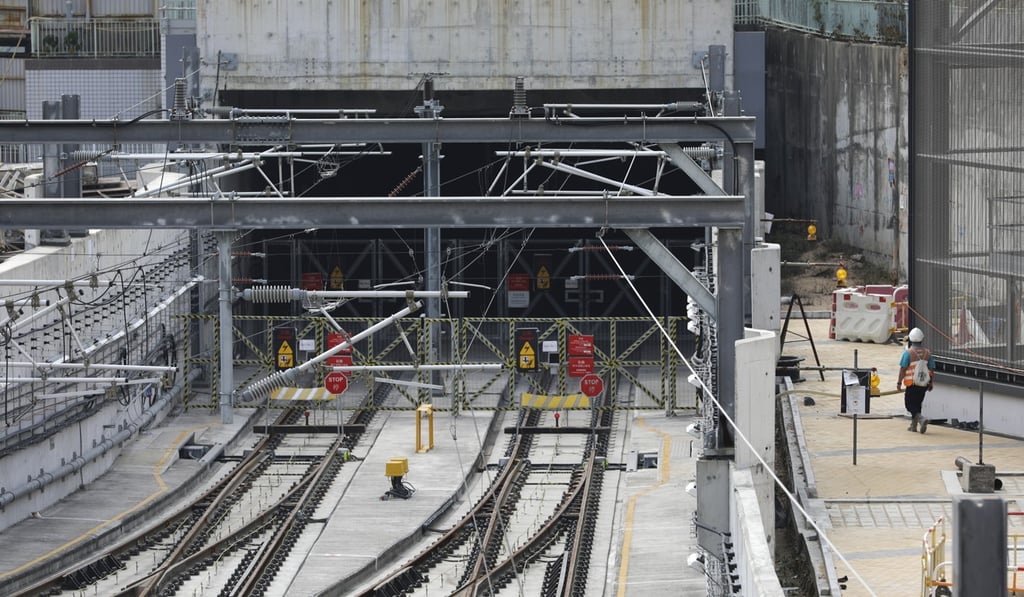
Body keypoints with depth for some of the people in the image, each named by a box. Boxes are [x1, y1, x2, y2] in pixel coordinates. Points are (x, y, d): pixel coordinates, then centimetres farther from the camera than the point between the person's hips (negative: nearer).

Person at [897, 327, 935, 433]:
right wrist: (930, 383, 17)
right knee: (917, 404, 17)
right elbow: (932, 369, 6)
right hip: (923, 384, 5)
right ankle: (913, 425, 21)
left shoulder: (908, 353, -12)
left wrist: (899, 382, -4)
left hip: (912, 383, -5)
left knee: (910, 404, 2)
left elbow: (903, 369, -13)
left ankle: (921, 419, -21)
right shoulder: (927, 353, 3)